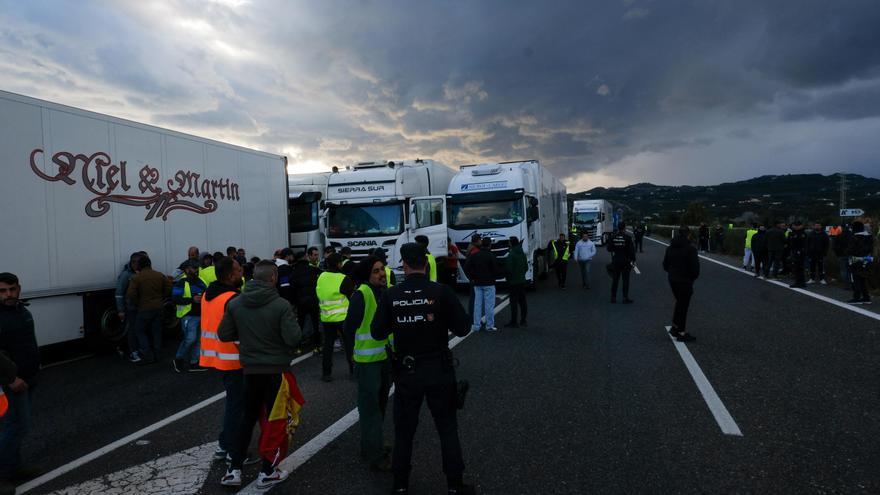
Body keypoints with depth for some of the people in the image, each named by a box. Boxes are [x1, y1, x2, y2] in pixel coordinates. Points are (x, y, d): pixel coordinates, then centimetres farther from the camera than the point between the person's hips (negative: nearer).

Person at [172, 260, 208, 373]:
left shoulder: (200, 281, 11)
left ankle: (194, 363, 19)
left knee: (199, 339, 9)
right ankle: (178, 359, 12)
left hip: (201, 315, 7)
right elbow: (175, 299, -16)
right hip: (189, 316, -7)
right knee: (190, 339, -11)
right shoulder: (181, 283, -9)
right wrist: (192, 300, -22)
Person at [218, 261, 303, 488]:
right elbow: (293, 338, -21)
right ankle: (267, 473, 20)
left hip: (250, 369, 4)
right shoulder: (281, 305, -18)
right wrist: (293, 324, -1)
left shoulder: (235, 303, -4)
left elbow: (224, 335, 1)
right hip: (276, 370, -4)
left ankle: (234, 470, 24)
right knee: (276, 419, 11)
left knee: (248, 416, 21)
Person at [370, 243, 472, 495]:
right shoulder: (441, 292, -13)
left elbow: (378, 332, -2)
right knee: (447, 428, 13)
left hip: (406, 372, 1)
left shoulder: (391, 295, -8)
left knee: (404, 429, 17)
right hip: (439, 370, -1)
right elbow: (462, 328, -10)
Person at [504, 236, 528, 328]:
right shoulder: (523, 254, 9)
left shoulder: (511, 255, -18)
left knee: (514, 302, -4)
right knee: (522, 301, 12)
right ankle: (523, 320, 19)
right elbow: (526, 267, 16)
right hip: (522, 281, 8)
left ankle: (514, 322, -1)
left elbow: (508, 269, -19)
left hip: (513, 282, -8)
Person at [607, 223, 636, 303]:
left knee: (615, 280, 11)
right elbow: (632, 250, -11)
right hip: (626, 261, -3)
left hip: (615, 261, 3)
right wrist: (633, 260, -4)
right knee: (625, 280, 3)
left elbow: (609, 249, 3)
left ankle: (613, 297, 15)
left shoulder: (612, 237, -3)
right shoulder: (627, 237, -12)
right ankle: (625, 298, 5)